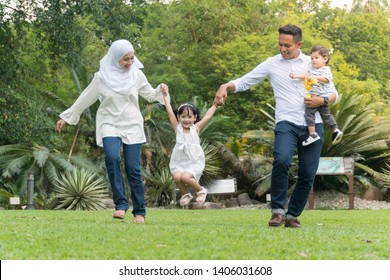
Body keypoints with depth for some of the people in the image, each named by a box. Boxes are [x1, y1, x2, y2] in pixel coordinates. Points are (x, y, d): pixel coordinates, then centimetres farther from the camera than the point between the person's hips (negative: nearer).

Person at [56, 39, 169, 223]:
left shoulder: (137, 75, 3)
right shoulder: (102, 77, -2)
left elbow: (149, 94, 13)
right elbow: (85, 99, 7)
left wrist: (160, 91, -9)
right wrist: (66, 117, 12)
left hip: (132, 127, 1)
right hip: (110, 125, -1)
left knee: (133, 169, -4)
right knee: (112, 157, -28)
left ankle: (139, 212, 6)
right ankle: (120, 204, -23)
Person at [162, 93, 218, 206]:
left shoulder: (196, 128, -2)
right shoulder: (177, 127, 1)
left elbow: (208, 116, -3)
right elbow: (170, 111, -3)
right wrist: (165, 96, -5)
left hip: (195, 162, -2)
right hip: (179, 162, 2)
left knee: (185, 177, -26)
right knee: (176, 176, -25)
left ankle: (200, 190, 4)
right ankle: (185, 194, 7)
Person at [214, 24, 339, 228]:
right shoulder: (271, 64, 8)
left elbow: (334, 94, 15)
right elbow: (244, 82, 10)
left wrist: (322, 100, -7)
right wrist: (226, 87, -10)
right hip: (287, 123, -2)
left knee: (308, 175, -2)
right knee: (281, 160, -29)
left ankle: (292, 215, 15)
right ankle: (277, 210, -17)